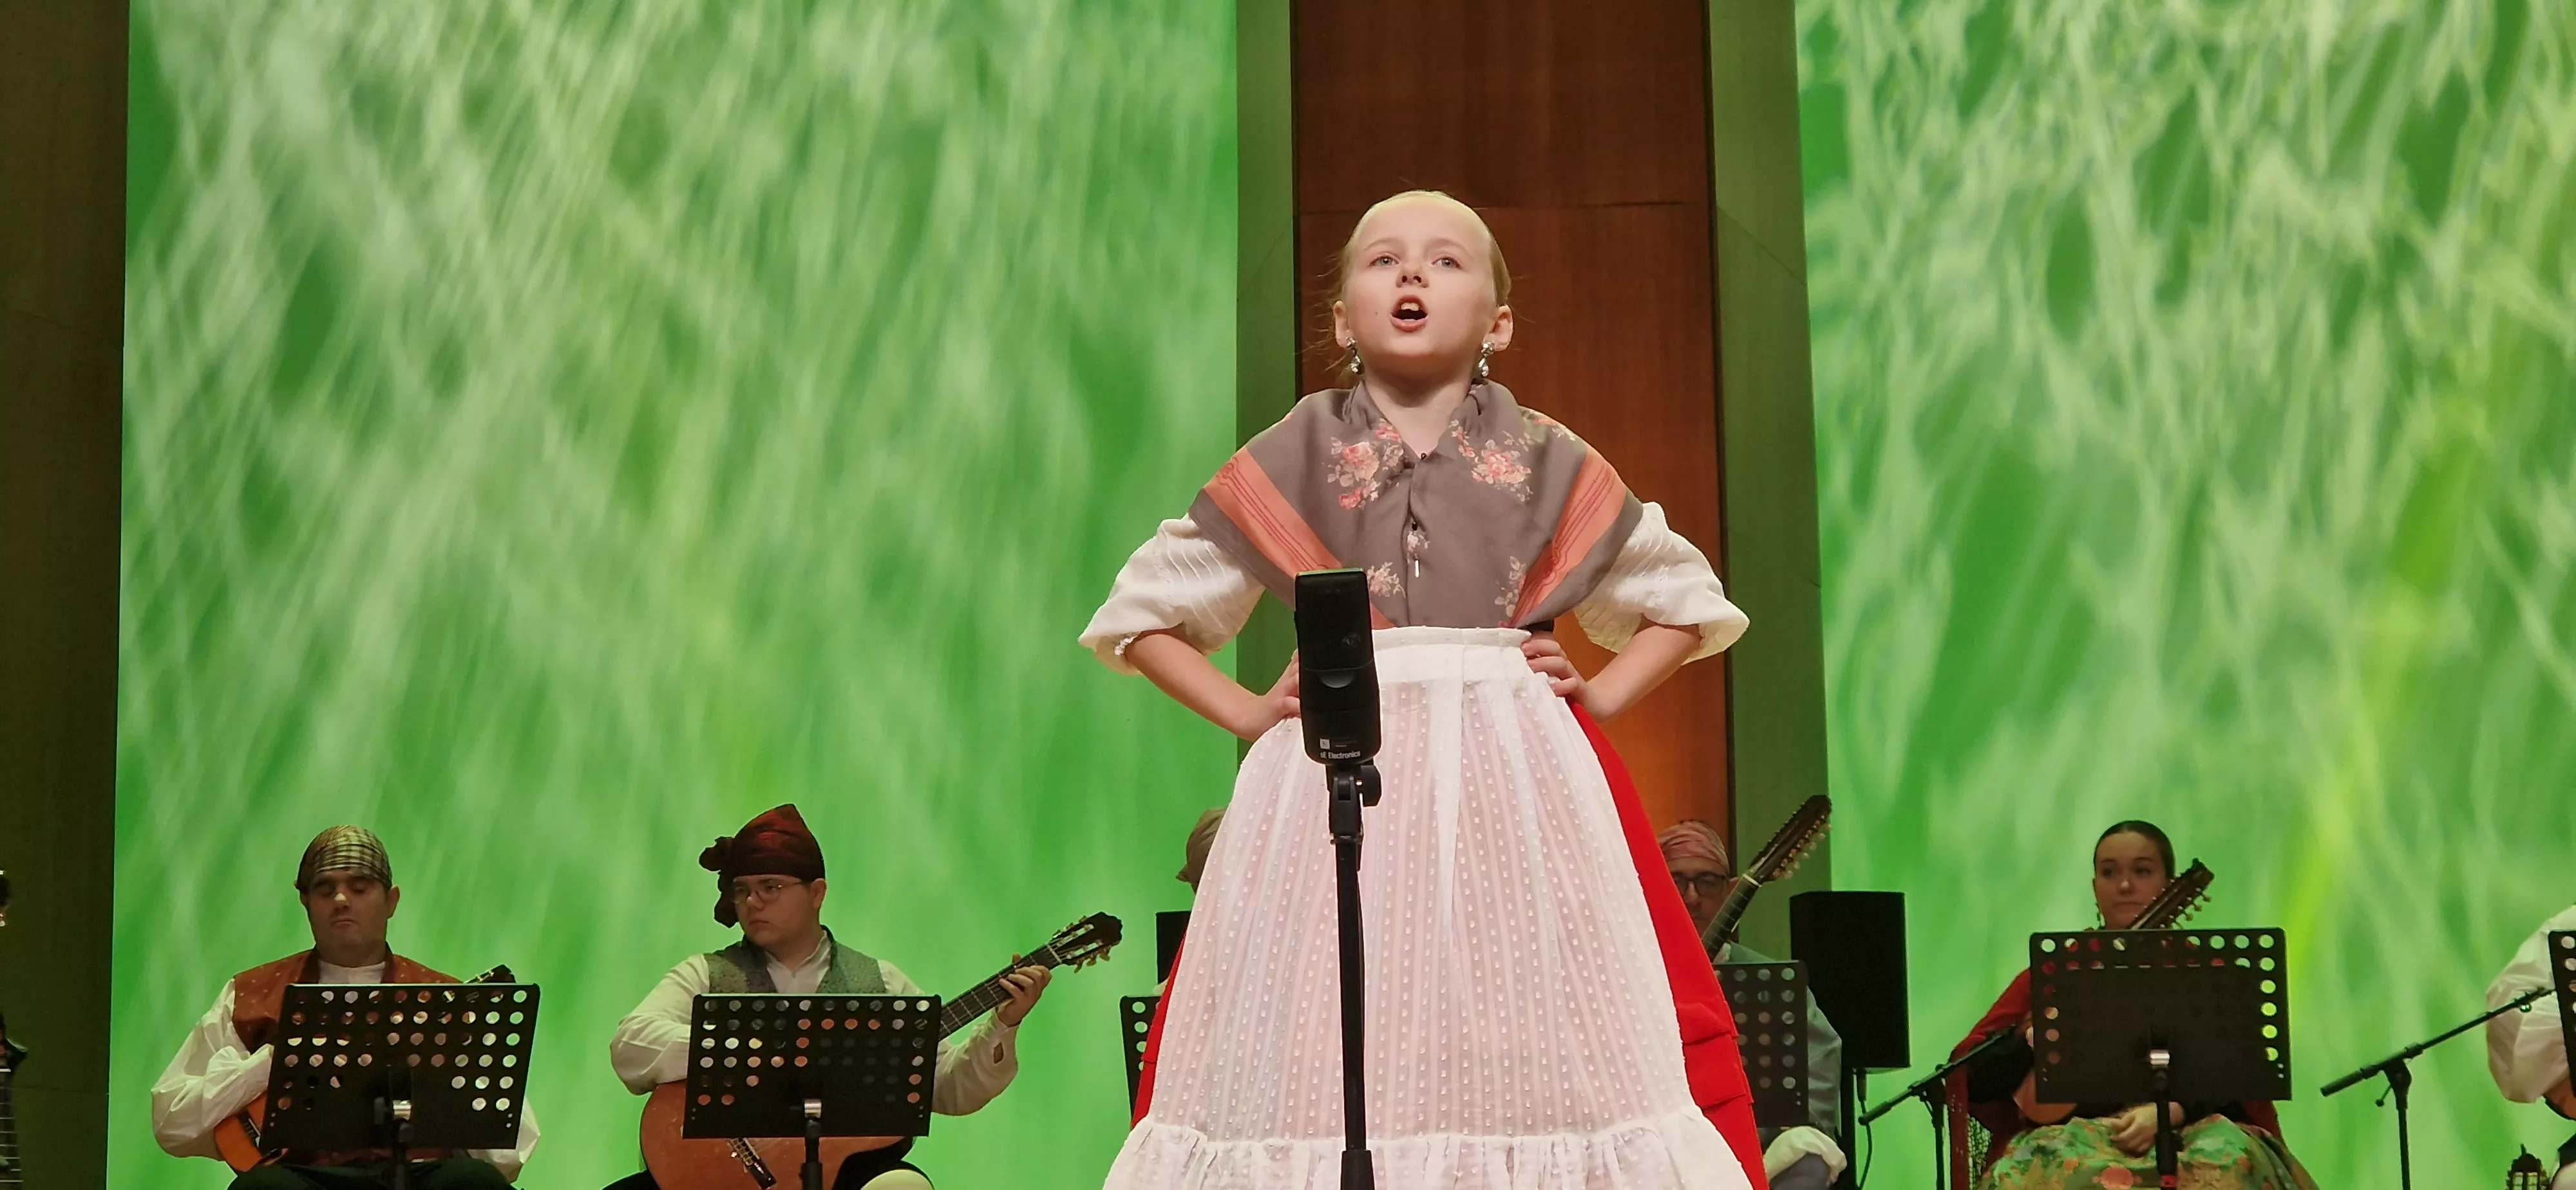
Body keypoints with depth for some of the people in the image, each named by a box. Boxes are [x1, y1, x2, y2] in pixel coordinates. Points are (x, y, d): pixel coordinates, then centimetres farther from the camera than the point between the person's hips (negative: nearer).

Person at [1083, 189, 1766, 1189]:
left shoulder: (1549, 466, 9)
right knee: (1318, 1072, -8)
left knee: (1533, 1071, -8)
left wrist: (1598, 697, 5)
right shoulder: (1292, 464, 7)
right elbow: (1137, 612, 16)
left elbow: (1688, 600, 20)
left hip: (1519, 782, 0)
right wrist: (1247, 713, 4)